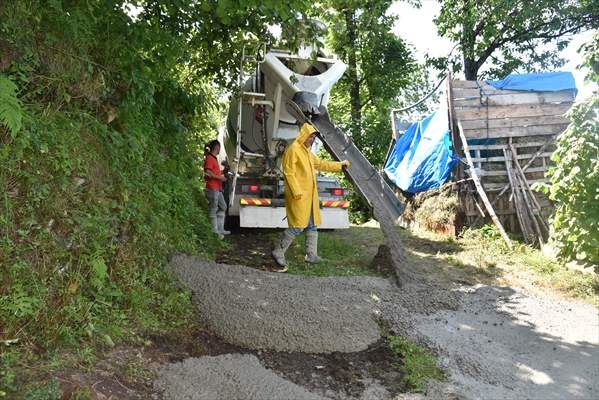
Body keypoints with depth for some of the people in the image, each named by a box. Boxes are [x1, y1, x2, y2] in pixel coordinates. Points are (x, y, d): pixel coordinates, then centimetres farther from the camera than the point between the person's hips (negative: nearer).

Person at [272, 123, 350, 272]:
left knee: (312, 225, 11)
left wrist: (340, 165, 30)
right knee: (298, 226, -10)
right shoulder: (293, 149, -11)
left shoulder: (307, 152, 19)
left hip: (310, 195, 10)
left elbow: (321, 164, 30)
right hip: (299, 196, -10)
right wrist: (296, 192, -22)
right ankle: (278, 252, 1)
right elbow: (289, 173, -17)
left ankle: (311, 255, 18)